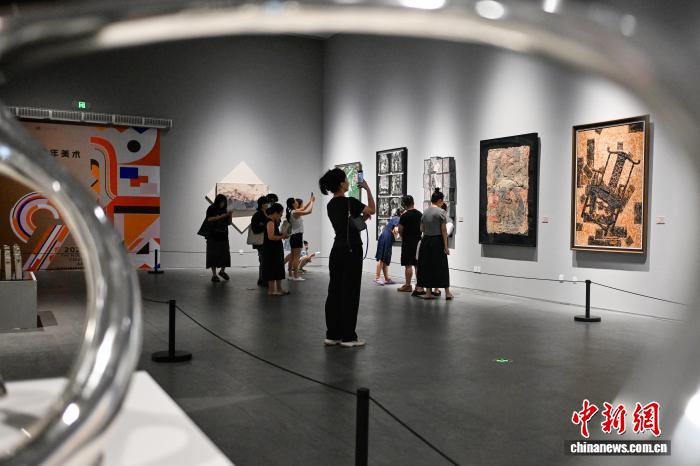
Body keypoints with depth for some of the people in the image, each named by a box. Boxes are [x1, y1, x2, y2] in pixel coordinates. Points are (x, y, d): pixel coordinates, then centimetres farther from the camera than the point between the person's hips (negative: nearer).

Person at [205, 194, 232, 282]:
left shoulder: (224, 210, 11)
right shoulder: (211, 209, 0)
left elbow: (228, 223, 12)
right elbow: (209, 219, -14)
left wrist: (229, 215, -5)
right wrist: (220, 216, -20)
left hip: (223, 236, 4)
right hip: (213, 236, -4)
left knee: (225, 254, 0)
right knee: (213, 255, -5)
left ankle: (222, 271, 23)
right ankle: (214, 275, 0)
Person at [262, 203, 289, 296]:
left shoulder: (273, 222, 14)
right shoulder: (270, 222, -17)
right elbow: (271, 237, -26)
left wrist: (281, 235, 7)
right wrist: (282, 237, -18)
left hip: (276, 250, 10)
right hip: (271, 250, -10)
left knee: (278, 269, 15)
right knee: (272, 269, -4)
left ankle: (279, 288, 23)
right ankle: (271, 290, 2)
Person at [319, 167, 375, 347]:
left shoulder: (330, 205, 10)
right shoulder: (349, 202, -14)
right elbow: (372, 210, 1)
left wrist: (361, 218, 27)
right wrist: (368, 189, 9)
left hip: (336, 252, 8)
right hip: (351, 252, -8)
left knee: (334, 292, 9)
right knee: (350, 294, -2)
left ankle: (332, 335, 14)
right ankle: (348, 337, 4)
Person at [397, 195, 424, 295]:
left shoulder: (405, 216, -13)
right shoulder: (420, 214, 5)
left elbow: (400, 230, -8)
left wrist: (403, 238, 10)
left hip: (408, 242, -6)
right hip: (418, 241, 6)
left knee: (408, 265, 1)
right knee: (418, 264, 9)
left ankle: (408, 285, 7)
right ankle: (419, 286, 9)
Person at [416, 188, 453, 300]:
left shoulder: (425, 212, 7)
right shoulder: (441, 212, -8)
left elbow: (421, 229, 10)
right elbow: (444, 230, -11)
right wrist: (446, 246, -10)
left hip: (426, 241, 5)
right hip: (438, 241, -4)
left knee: (427, 266, 8)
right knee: (441, 267, 2)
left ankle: (428, 292, 8)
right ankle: (447, 293, 8)